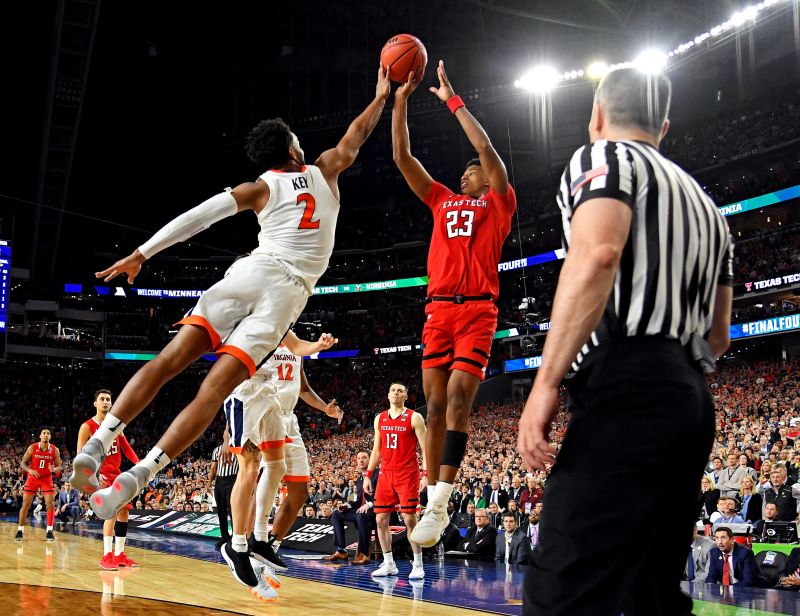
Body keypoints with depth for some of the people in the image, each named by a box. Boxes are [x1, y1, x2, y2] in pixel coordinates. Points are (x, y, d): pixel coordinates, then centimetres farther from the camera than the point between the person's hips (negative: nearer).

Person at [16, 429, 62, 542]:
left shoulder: (55, 450, -7)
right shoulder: (32, 448, -9)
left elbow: (59, 467, -2)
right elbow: (23, 463, -3)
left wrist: (54, 469, -25)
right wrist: (30, 470, -22)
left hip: (47, 479, 0)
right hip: (32, 478, 0)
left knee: (50, 504, -9)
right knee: (25, 504, -2)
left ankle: (49, 531, -3)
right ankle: (20, 531, 8)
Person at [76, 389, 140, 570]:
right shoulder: (87, 427, -9)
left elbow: (126, 447, 13)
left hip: (117, 474, 7)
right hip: (101, 475, -7)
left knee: (123, 511, 8)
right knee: (112, 512, -20)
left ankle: (119, 555, 19)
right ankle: (106, 556, -16)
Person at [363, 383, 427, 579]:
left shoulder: (414, 418, -2)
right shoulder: (379, 419, 12)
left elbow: (425, 448, -6)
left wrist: (426, 474, -16)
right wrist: (368, 475, 10)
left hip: (407, 475, -5)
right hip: (386, 474, 5)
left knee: (409, 519, -7)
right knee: (381, 519, 3)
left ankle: (418, 565, 1)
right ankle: (388, 563, 14)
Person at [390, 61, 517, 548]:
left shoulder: (499, 203, 11)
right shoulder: (443, 200, 22)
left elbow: (486, 148, -2)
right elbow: (403, 157, 18)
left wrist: (452, 99, 1)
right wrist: (400, 101, 12)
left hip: (478, 309, -5)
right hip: (439, 307, 5)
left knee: (458, 398, -15)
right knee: (435, 403, 1)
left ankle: (440, 505, -18)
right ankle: (434, 503, 5)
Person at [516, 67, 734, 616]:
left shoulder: (603, 157, 4)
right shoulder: (703, 201, 27)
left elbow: (597, 253, -18)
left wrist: (546, 384, -20)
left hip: (628, 387, -9)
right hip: (693, 398, 9)